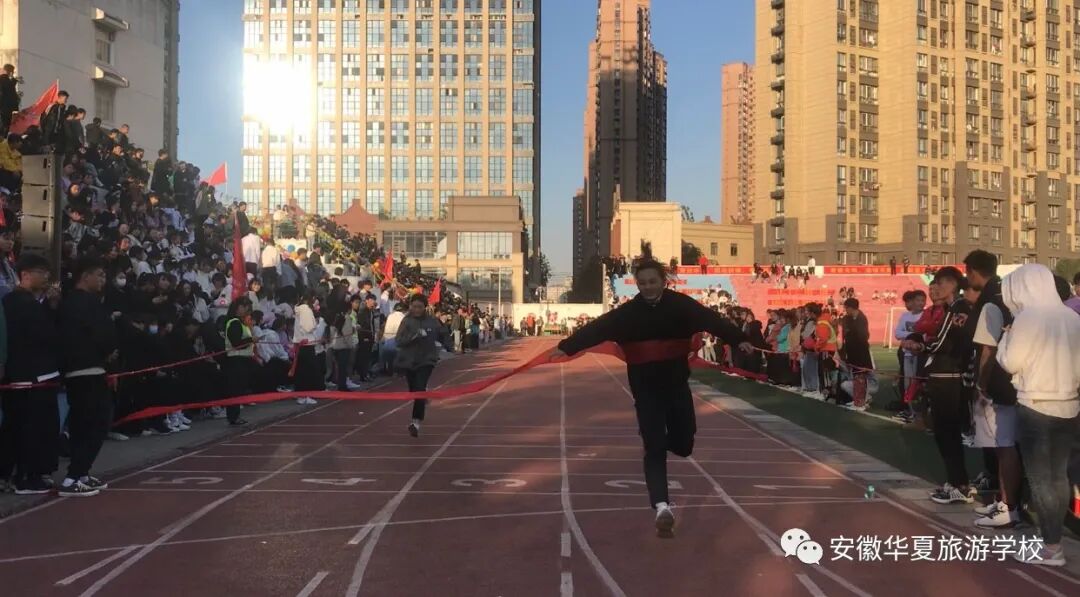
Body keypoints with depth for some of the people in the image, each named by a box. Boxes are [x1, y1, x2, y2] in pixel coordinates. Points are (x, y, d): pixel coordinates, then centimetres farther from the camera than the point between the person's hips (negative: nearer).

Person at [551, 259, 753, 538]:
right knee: (654, 448, -6)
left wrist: (738, 339, -37)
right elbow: (596, 328, -16)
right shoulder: (627, 312, -7)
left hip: (676, 383, 1)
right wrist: (566, 347, -27)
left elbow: (711, 319, -21)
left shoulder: (681, 305, -8)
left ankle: (664, 440, 45)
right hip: (645, 387, -1)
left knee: (684, 445, 9)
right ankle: (662, 506, -10)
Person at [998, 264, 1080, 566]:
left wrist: (1007, 335, 5)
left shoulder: (1028, 317, -14)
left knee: (1040, 478, 0)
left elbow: (1010, 363, -9)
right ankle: (1053, 534, 22)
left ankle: (1052, 547, 2)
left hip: (1035, 407, -7)